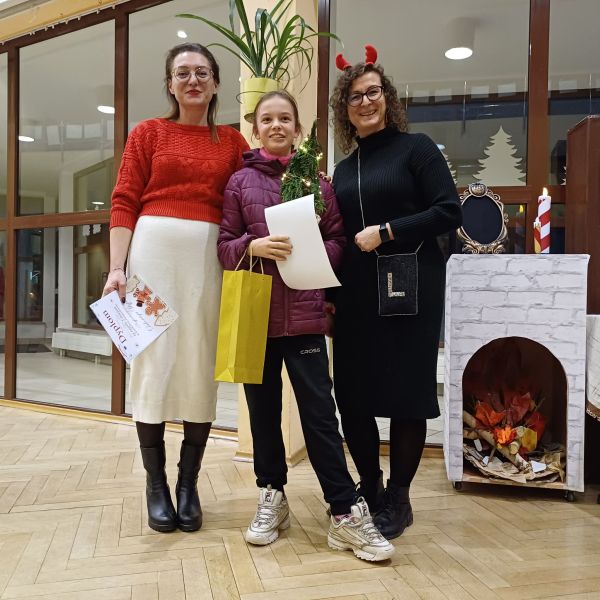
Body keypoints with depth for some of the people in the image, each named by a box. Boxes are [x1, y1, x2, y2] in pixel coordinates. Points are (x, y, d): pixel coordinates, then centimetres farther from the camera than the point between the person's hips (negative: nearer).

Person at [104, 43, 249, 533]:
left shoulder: (233, 141, 13)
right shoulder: (148, 133, 10)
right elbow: (124, 203, 3)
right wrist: (117, 267, -8)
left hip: (210, 255, 2)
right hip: (154, 248, -1)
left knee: (201, 365, 3)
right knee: (154, 360, 0)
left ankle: (189, 483, 17)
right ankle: (156, 484, 14)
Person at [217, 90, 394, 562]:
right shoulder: (240, 182, 8)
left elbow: (338, 240, 8)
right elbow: (224, 246, 4)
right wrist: (254, 246, -16)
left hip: (305, 310, -1)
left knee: (320, 412, -1)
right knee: (263, 409, 11)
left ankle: (346, 514, 8)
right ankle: (272, 497, 29)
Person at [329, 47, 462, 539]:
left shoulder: (415, 147, 0)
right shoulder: (344, 168, 15)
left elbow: (449, 212, -8)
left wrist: (386, 232, -16)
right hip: (356, 294, 5)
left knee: (406, 392, 2)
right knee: (351, 393, 5)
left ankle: (397, 499, 19)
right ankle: (369, 489, 26)